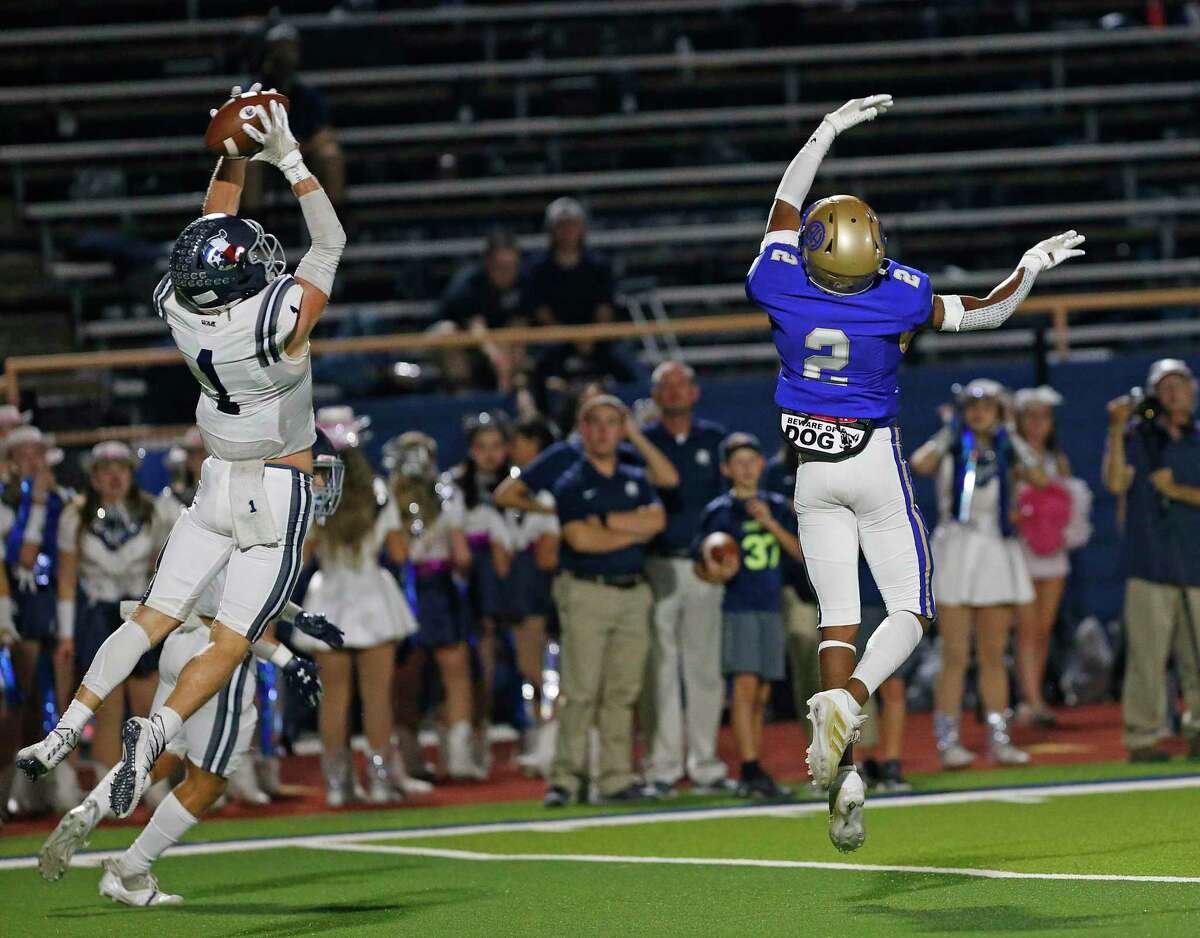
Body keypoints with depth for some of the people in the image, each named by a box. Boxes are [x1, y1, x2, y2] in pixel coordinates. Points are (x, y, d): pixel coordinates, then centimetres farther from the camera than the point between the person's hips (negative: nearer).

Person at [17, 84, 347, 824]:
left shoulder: (184, 312, -11)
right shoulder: (278, 321, -23)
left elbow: (214, 230, 6)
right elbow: (330, 242, -11)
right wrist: (288, 157, -9)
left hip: (218, 486, 5)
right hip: (280, 494, -5)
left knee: (156, 617, 12)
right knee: (229, 642, -6)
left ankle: (71, 724, 4)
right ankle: (157, 731, -25)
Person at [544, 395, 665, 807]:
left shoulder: (636, 480, 16)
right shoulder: (571, 484, 2)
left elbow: (657, 519, -3)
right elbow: (580, 538, -12)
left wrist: (605, 521, -10)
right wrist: (635, 531, -3)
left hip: (634, 592, 4)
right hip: (587, 592, -4)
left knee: (623, 691, 3)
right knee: (580, 690, -10)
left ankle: (617, 777, 6)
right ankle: (566, 777, -8)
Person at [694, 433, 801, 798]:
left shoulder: (777, 506, 12)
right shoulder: (719, 511, -1)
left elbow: (800, 551, 6)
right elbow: (701, 565, 0)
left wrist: (771, 522, -7)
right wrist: (715, 573, -22)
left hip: (771, 607, 5)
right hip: (738, 607, -5)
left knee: (761, 695, 6)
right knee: (745, 686, -15)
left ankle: (754, 777, 9)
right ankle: (751, 771, -19)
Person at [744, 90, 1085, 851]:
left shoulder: (782, 287, -12)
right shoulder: (900, 296, -16)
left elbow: (786, 206, 8)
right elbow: (985, 313, 1)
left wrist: (827, 133, 17)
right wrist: (1031, 269, 17)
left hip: (813, 472, 3)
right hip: (876, 466, -3)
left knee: (838, 617, 5)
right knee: (910, 609, 4)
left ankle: (841, 769, -10)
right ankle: (849, 699, -26)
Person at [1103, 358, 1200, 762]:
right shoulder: (1136, 436, 5)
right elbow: (1116, 483, -10)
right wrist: (1117, 430, -15)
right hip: (1149, 562, -3)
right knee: (1147, 653, -7)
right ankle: (1142, 738, -4)